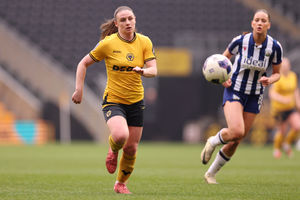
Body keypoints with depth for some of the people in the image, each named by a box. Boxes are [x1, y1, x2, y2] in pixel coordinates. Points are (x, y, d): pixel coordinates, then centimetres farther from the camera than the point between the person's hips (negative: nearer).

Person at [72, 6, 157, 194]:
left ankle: (121, 183, 31)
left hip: (136, 102, 4)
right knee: (121, 135, -30)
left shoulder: (145, 42, -1)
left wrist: (143, 71, -31)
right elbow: (83, 64, 0)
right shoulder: (108, 43, -9)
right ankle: (113, 150, 7)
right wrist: (79, 89, -6)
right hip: (113, 100, -3)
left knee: (131, 148, 6)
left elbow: (154, 70, -8)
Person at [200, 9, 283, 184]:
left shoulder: (275, 47, -9)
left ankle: (211, 173, 26)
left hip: (255, 97, 3)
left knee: (235, 142, 6)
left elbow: (277, 73, 4)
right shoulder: (241, 41, -12)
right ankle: (213, 142, 8)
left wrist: (270, 80, -18)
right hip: (234, 91, -3)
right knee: (236, 132, -27)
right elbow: (224, 57, 7)